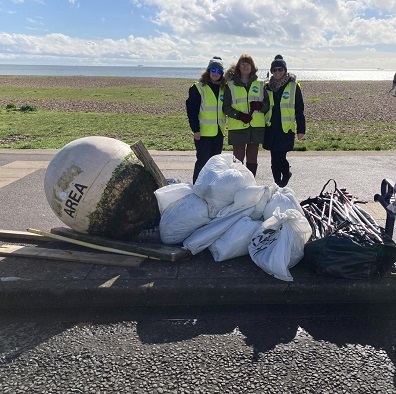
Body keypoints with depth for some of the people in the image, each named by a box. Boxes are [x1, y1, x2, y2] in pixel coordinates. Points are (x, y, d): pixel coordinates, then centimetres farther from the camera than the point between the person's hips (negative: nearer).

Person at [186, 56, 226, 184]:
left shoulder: (223, 88, 12)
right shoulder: (198, 87, -5)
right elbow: (191, 110, -8)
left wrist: (223, 126, 12)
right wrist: (195, 129, -14)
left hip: (218, 132, 6)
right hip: (203, 132, -5)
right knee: (202, 161, -5)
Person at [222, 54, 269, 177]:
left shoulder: (260, 85, 12)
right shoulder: (230, 85, 4)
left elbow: (267, 104, 11)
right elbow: (225, 107, -2)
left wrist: (260, 105, -12)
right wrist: (239, 115, -17)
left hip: (256, 126, 3)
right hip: (237, 127, -3)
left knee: (252, 158, 7)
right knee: (238, 158, -2)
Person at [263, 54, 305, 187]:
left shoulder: (293, 86, 1)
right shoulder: (267, 86, 10)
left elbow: (299, 109, 1)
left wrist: (301, 129, -2)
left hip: (286, 128, -4)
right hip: (270, 127, 4)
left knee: (280, 156, -10)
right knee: (274, 157, 6)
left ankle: (286, 173, 20)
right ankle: (279, 184, 21)